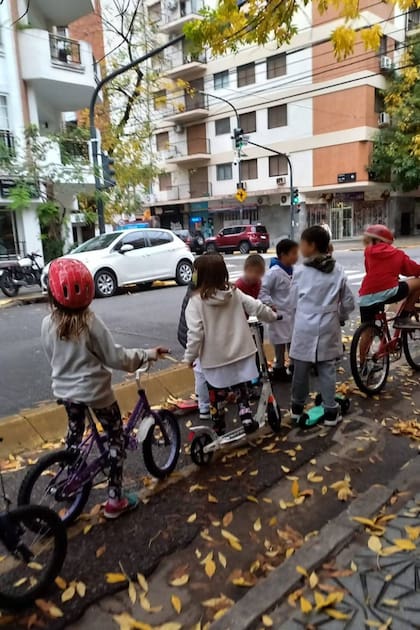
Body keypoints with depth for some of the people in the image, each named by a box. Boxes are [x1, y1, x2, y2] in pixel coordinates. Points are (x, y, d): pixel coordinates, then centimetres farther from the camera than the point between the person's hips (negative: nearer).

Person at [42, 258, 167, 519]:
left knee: (75, 433, 29)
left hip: (64, 390, 5)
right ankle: (115, 500, 14)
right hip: (95, 390, -5)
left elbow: (53, 356, 6)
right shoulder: (91, 322, -23)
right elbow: (116, 358, -20)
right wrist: (147, 354, -9)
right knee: (117, 437, 11)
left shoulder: (48, 324, -9)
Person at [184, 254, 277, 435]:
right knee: (240, 388, 21)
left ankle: (219, 426, 29)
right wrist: (272, 316, 23)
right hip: (239, 352, 3)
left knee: (216, 393, 16)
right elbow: (257, 307, 3)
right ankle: (247, 419, 17)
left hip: (214, 357, -3)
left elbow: (195, 333, -19)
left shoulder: (196, 300, -16)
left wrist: (190, 356, -7)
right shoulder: (235, 293, -2)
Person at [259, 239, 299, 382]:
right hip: (280, 316, -7)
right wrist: (270, 306, -25)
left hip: (293, 315, 8)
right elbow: (262, 291, -20)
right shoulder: (274, 272, -18)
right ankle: (279, 369, 20)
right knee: (280, 344, 6)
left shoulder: (293, 271, 6)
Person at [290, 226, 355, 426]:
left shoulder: (300, 271, -5)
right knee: (327, 371, 9)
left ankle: (297, 407, 28)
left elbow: (294, 300, 5)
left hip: (305, 329, -1)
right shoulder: (338, 270, 1)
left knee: (301, 370, 12)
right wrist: (340, 317, 21)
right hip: (328, 329, 2)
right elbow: (348, 302, 4)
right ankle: (330, 412, 14)